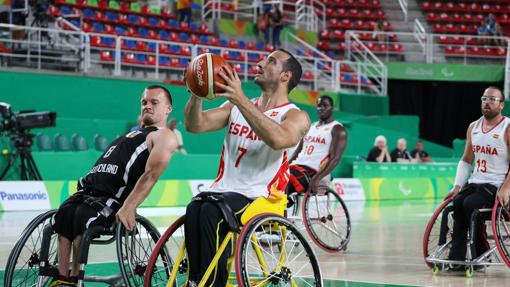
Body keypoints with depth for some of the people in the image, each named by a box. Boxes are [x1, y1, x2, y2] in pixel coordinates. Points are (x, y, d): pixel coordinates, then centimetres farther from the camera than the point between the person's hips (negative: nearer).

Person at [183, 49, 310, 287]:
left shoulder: (296, 116, 1)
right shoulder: (235, 106, 19)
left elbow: (278, 139, -23)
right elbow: (195, 125, 7)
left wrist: (241, 100, -29)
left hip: (259, 197, -4)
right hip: (223, 188, 4)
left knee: (211, 211, -34)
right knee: (194, 210, -30)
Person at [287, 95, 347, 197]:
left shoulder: (337, 130, 0)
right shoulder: (310, 127, 23)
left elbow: (335, 159, -13)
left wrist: (317, 178, -27)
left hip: (313, 172, -8)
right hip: (297, 167, 8)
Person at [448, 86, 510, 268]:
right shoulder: (473, 127, 13)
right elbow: (466, 160, 18)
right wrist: (457, 186, 6)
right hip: (475, 183, 6)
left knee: (470, 204, -27)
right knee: (457, 203, -21)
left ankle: (482, 255, -11)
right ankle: (456, 257, -22)